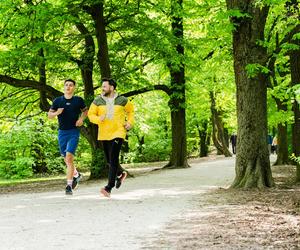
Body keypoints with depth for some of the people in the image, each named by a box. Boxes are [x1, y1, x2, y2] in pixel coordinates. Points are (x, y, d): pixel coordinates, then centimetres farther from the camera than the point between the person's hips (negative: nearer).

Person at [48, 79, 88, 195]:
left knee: (69, 157, -16)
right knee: (66, 158, 15)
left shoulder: (78, 100, 1)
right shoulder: (57, 101, 3)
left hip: (74, 132, -3)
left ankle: (69, 185, -15)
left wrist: (81, 119, -2)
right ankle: (76, 175, 43)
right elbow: (49, 115, 7)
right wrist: (57, 113, -13)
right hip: (62, 132, 3)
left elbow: (85, 110, 17)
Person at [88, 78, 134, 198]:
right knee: (109, 160, 14)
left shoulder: (122, 100, 0)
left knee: (113, 159, -16)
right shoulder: (98, 101, 2)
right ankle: (121, 173, 46)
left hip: (118, 133, -4)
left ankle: (109, 187, -19)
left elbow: (131, 110, 17)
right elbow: (91, 114, 3)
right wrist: (98, 119, -17)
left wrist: (130, 122, 3)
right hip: (104, 134, 4)